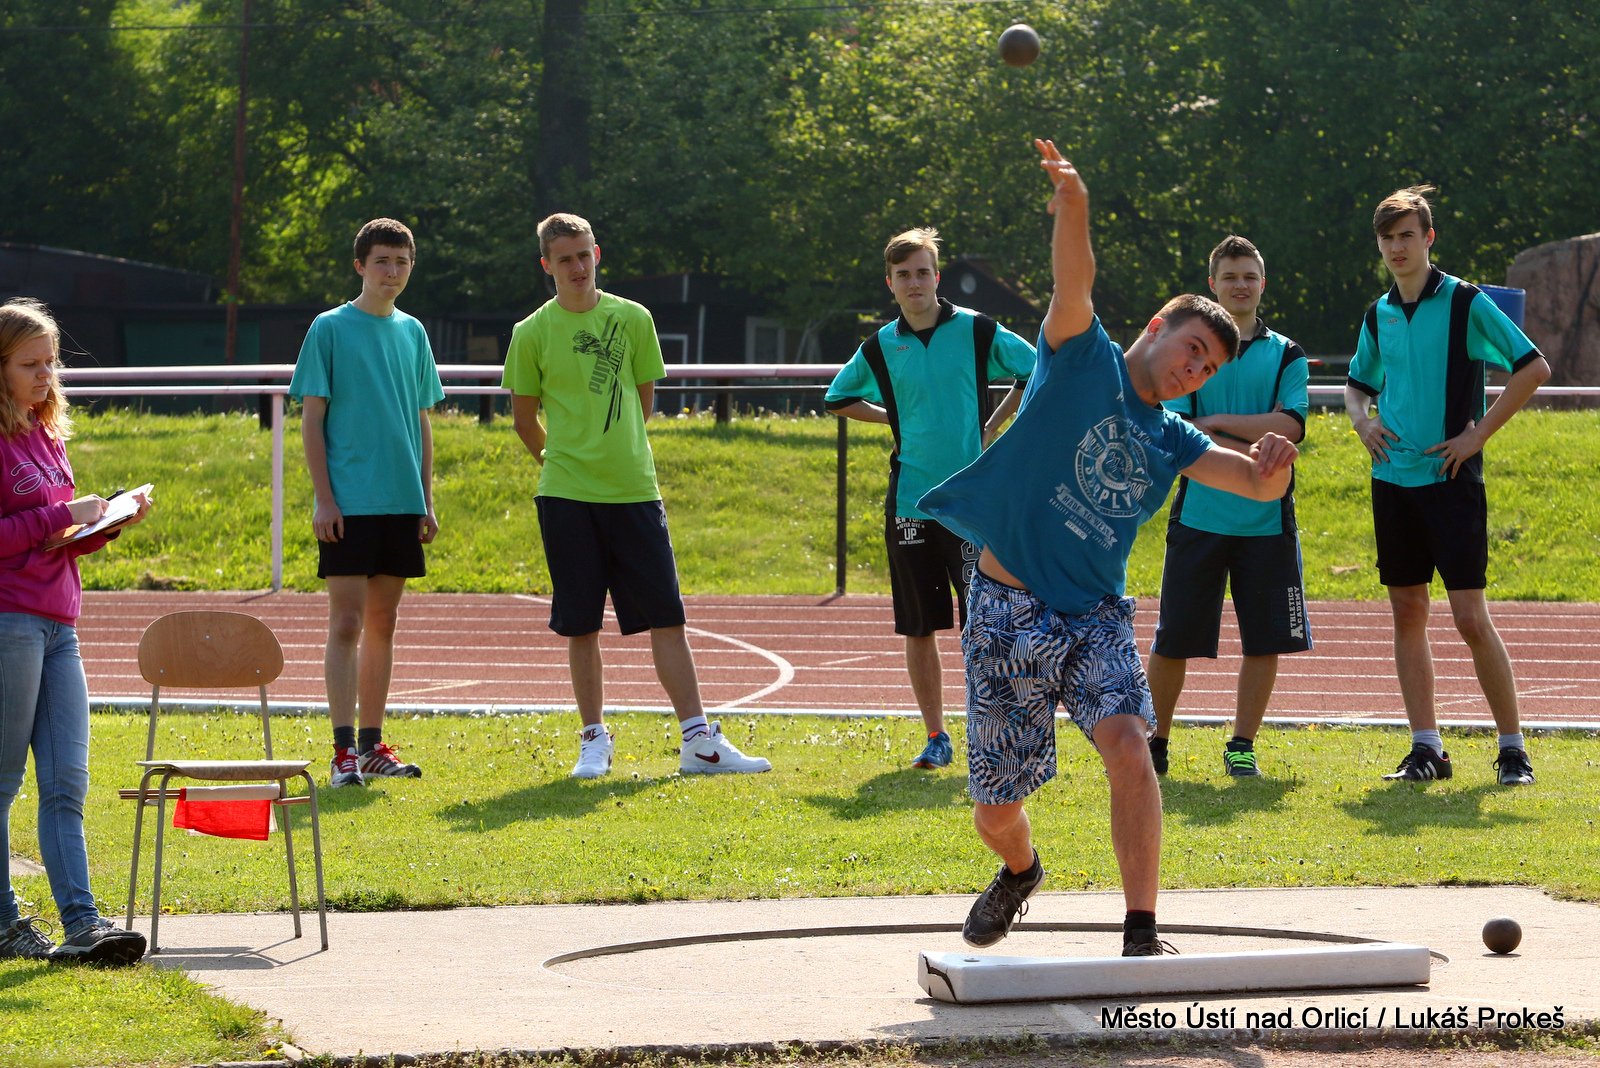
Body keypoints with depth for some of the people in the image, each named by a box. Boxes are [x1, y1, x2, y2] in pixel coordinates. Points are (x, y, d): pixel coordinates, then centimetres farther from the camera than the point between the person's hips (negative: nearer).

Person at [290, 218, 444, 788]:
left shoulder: (412, 333, 12)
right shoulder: (331, 329, -3)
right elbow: (311, 420, -5)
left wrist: (427, 500, 11)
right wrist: (324, 498, -11)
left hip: (402, 503, 5)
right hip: (349, 502, -5)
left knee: (382, 623, 10)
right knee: (347, 622, -8)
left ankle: (372, 743, 16)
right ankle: (344, 750, -8)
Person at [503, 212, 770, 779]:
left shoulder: (632, 319, 5)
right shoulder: (533, 333, 0)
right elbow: (524, 418, 10)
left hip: (634, 491, 1)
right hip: (566, 497, -1)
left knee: (666, 616, -1)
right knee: (581, 625, 2)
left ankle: (698, 741, 1)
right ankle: (594, 741, 14)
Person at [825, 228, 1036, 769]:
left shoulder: (978, 331, -2)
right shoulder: (880, 347, 6)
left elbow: (1037, 371, 11)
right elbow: (838, 399, 22)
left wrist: (992, 425, 6)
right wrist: (896, 419, 11)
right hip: (909, 500, 3)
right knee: (919, 628, 5)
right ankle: (935, 737, 15)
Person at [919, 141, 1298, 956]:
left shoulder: (1171, 442, 11)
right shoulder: (1083, 360, -1)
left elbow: (1258, 485, 1)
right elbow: (1073, 284, -20)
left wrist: (1273, 463, -24)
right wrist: (1071, 207, -39)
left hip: (1094, 615, 3)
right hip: (1009, 610, -3)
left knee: (1127, 742, -25)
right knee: (994, 813, 4)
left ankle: (1141, 934, -22)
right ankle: (1020, 873, 41)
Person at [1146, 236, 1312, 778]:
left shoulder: (1286, 355, 7)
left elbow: (1288, 426, -8)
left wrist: (1215, 421, -10)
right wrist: (1253, 453, -13)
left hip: (1267, 523, 1)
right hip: (1198, 518, -1)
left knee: (1265, 641, 1)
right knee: (1172, 641, 1)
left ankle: (1242, 745, 14)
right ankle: (1154, 742, 16)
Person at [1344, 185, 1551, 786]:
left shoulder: (1465, 302, -6)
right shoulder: (1378, 315, 11)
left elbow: (1534, 368, -7)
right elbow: (1358, 383, 28)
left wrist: (1477, 434, -10)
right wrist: (1361, 420, 5)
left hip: (1452, 480, -6)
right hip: (1393, 481, 6)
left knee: (1471, 618, -9)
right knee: (1407, 614, 5)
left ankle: (1513, 748, -1)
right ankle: (1426, 747, 9)